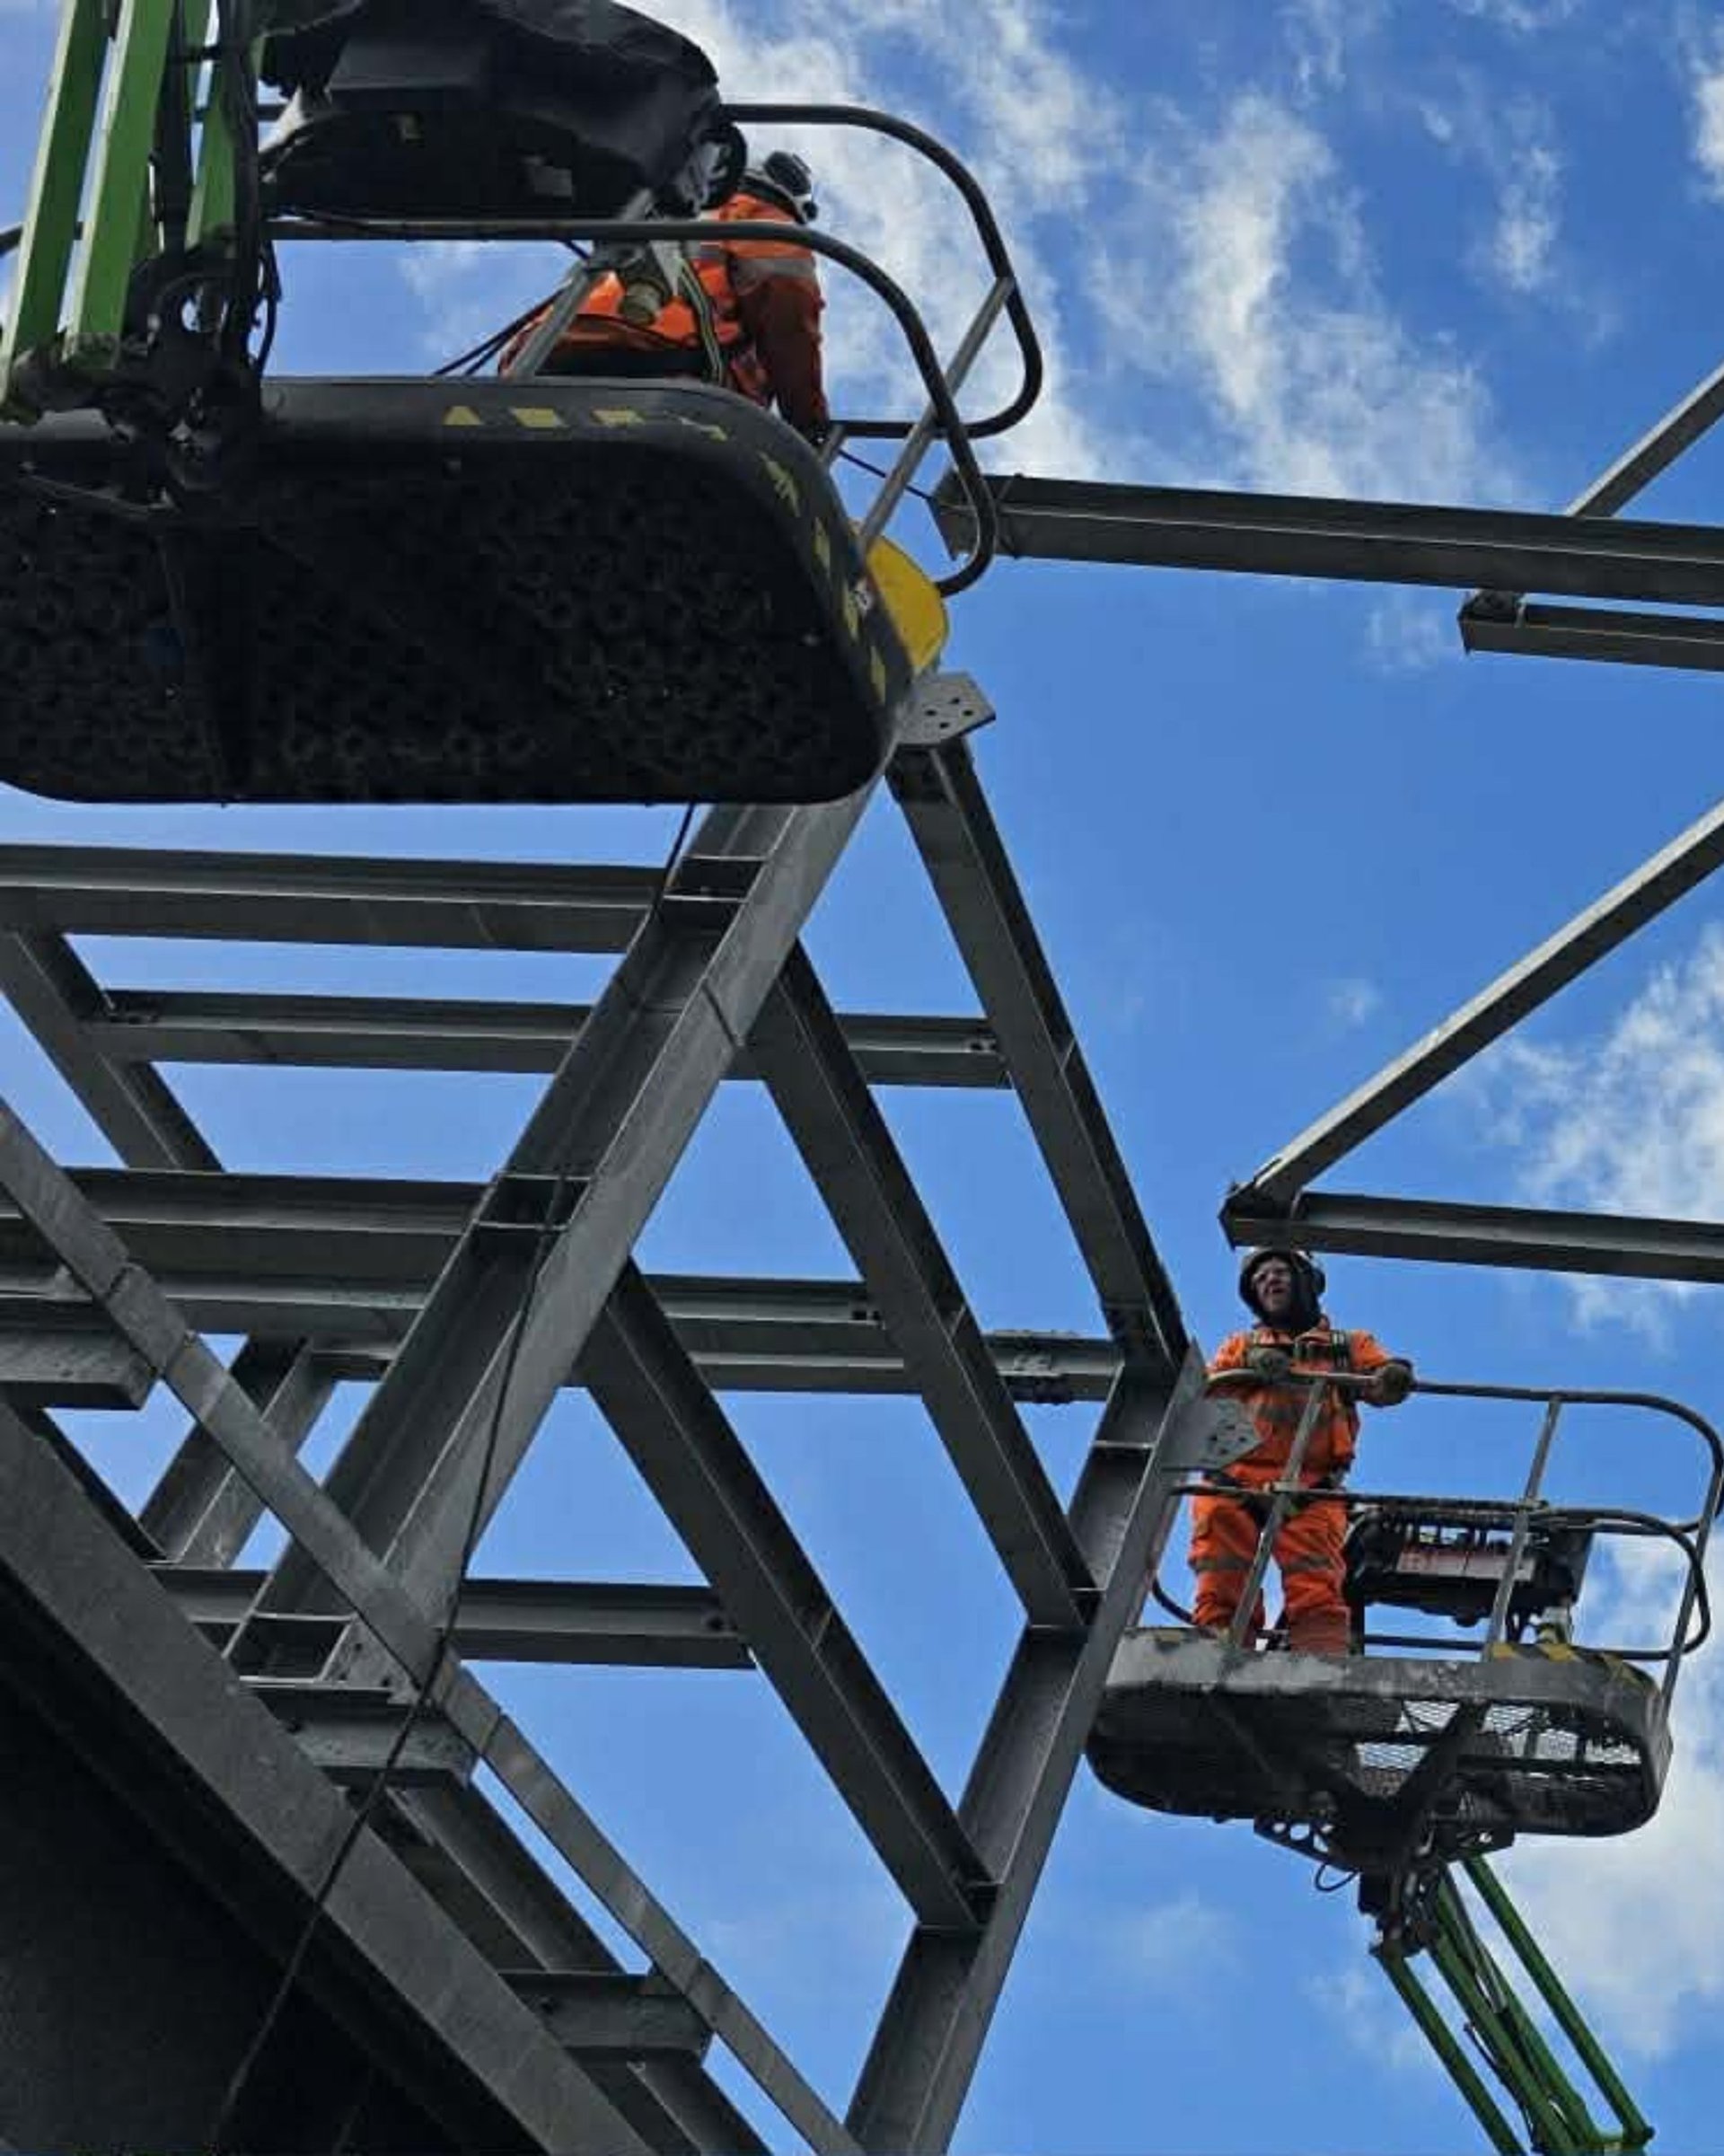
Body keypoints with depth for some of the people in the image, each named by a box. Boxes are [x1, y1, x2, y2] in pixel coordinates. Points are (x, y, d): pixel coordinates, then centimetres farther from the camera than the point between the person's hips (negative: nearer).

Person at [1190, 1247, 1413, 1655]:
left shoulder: (1350, 1345, 29)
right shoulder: (1240, 1345, 34)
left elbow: (1382, 1382, 9)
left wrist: (1394, 1377, -16)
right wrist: (1251, 1368, -4)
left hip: (1310, 1486, -2)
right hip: (1233, 1481, 2)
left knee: (1316, 1593, -22)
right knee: (1222, 1594, -18)